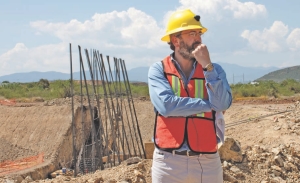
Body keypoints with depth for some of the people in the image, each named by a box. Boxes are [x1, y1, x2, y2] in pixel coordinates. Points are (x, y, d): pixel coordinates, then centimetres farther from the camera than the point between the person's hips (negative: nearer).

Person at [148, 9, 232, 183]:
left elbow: (223, 104, -11)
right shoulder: (158, 70, 0)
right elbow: (166, 105, -17)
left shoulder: (214, 69, 5)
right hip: (169, 160, -1)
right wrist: (210, 104, -10)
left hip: (208, 160, 2)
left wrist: (207, 66, -15)